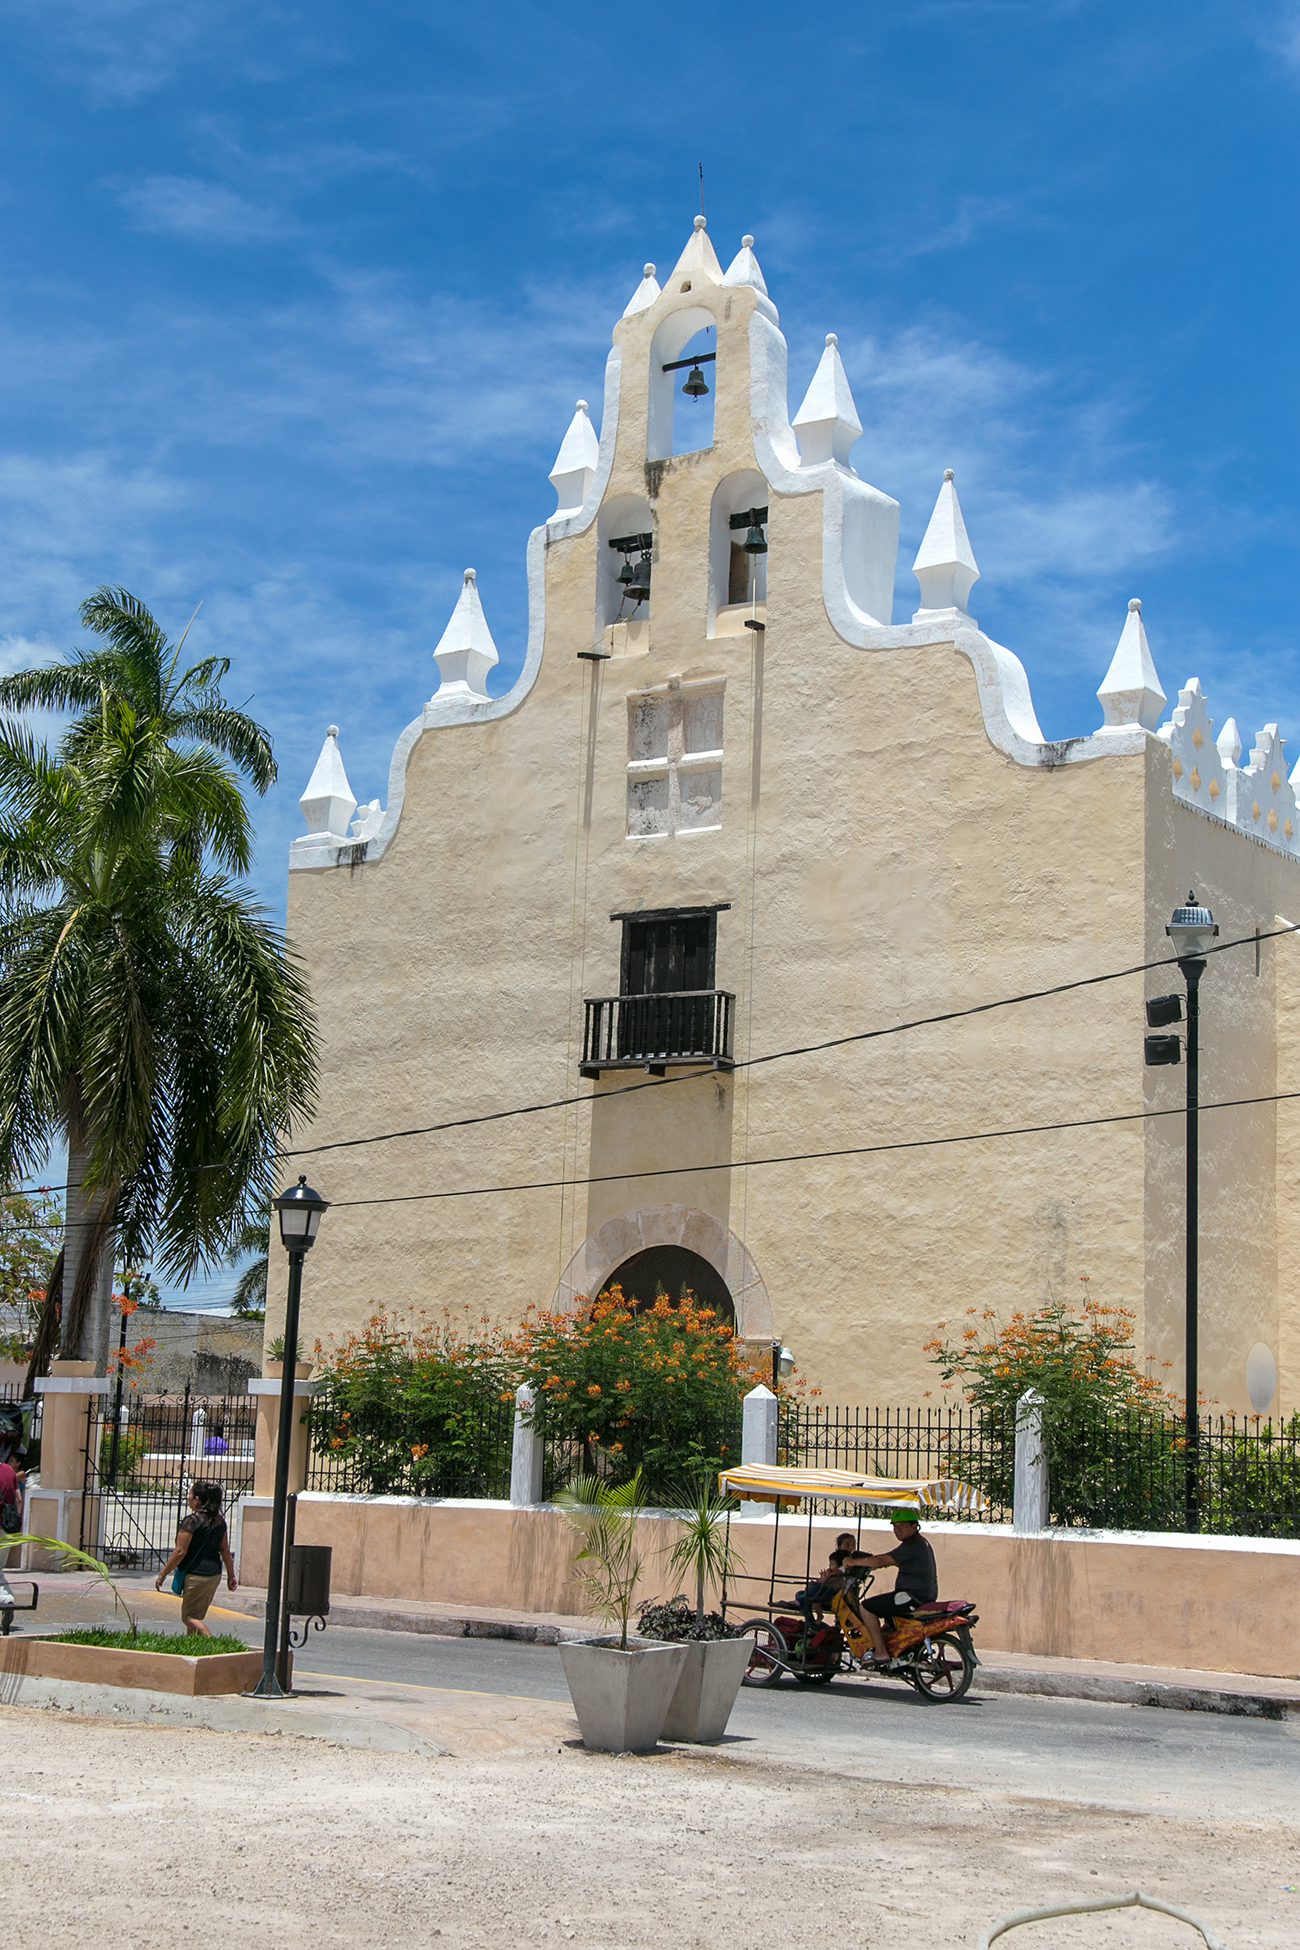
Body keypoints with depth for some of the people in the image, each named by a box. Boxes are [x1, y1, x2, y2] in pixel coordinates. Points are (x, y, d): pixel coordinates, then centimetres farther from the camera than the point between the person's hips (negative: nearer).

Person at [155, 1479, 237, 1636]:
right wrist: (231, 1576, 17)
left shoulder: (192, 1521, -14)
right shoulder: (219, 1520, 8)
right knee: (197, 1616, 17)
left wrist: (162, 1574, -8)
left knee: (189, 1617, -2)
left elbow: (180, 1552, -15)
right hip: (214, 1575, 8)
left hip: (196, 1575, -8)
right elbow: (225, 1550, 12)